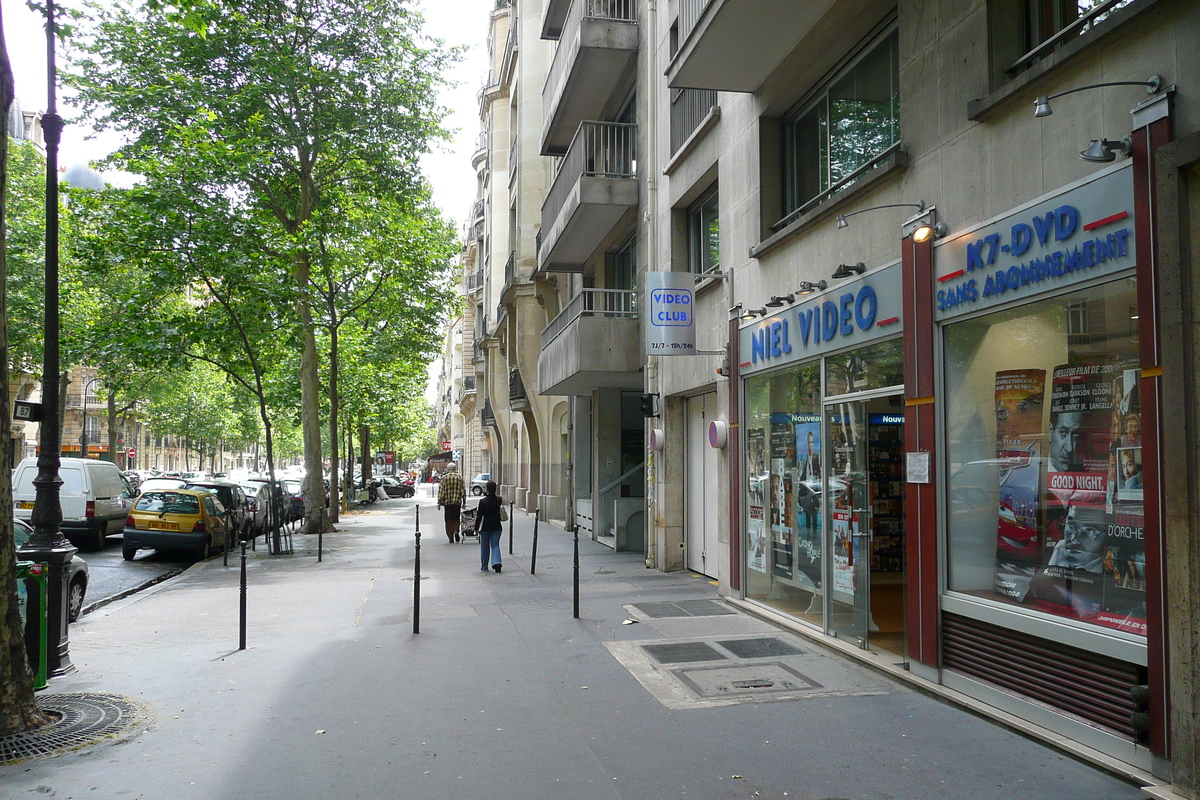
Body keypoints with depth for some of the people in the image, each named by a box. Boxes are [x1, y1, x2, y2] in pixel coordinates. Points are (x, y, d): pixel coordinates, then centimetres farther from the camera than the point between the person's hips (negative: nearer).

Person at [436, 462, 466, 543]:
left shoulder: (444, 478, -2)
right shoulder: (460, 477, 2)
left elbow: (441, 491, -4)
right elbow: (463, 491, 2)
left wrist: (439, 503, 0)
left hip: (447, 502, -1)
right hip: (457, 502, 1)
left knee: (449, 520, 6)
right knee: (456, 518, 16)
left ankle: (451, 538, 5)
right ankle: (456, 531, -8)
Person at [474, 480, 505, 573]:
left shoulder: (483, 502, -13)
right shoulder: (499, 500, -4)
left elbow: (479, 516, -10)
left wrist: (476, 528, -1)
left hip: (485, 527, -2)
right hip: (497, 527, 2)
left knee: (485, 547, 11)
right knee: (495, 545, 7)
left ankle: (484, 567, 19)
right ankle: (496, 562, -15)